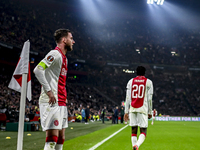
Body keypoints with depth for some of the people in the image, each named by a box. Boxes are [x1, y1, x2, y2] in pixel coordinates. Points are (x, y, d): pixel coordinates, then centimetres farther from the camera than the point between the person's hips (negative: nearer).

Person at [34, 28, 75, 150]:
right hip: (52, 103, -10)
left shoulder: (63, 57, 20)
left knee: (60, 139, 11)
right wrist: (48, 91, -23)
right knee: (52, 138, -11)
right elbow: (38, 70, -23)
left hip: (61, 103, 10)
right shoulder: (55, 54, -10)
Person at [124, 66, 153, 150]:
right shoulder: (148, 82, 5)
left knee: (134, 131, 11)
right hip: (143, 108, -2)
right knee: (143, 131, -3)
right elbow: (149, 99, 1)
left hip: (132, 109, 3)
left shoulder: (131, 81, 10)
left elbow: (128, 98, 6)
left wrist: (126, 111, 8)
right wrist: (150, 112, 7)